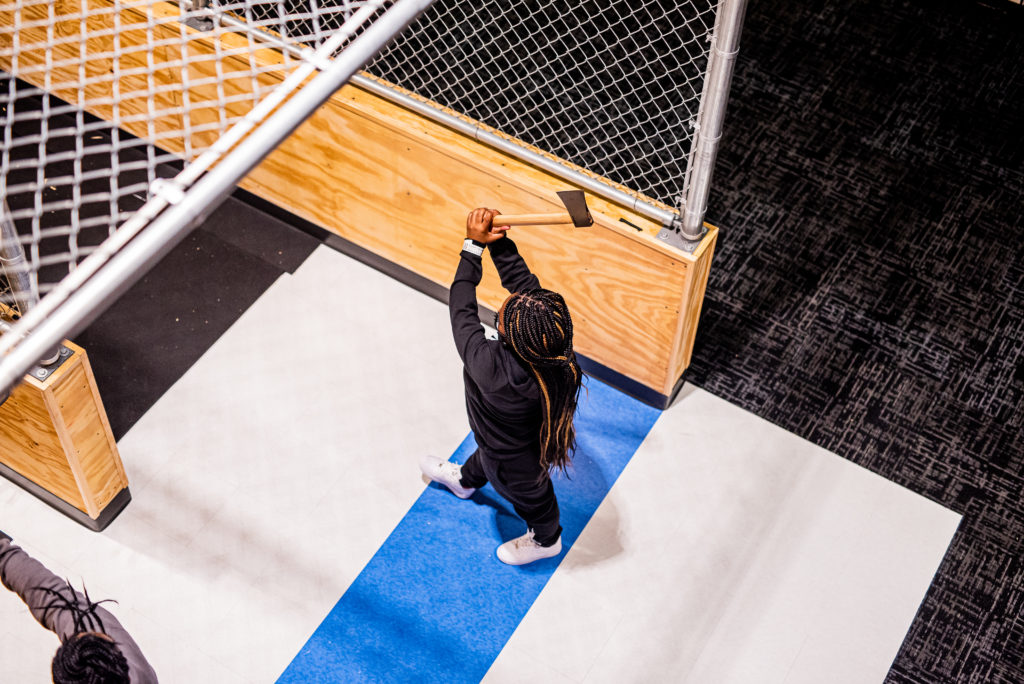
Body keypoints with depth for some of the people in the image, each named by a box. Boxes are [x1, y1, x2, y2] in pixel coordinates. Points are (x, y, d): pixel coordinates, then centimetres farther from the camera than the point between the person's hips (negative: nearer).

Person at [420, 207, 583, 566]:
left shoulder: (491, 369, -50)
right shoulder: (554, 332, -35)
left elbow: (462, 309, -38)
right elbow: (520, 277, -23)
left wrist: (474, 245, -31)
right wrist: (499, 240, -32)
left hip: (517, 462, -5)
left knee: (529, 495, 29)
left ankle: (546, 540, 63)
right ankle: (465, 479, 73)